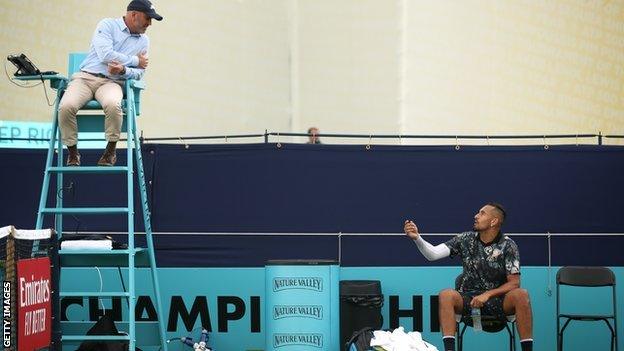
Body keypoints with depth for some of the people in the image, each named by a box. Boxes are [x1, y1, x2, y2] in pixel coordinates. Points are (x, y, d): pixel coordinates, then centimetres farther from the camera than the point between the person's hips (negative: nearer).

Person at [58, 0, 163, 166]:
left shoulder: (143, 41, 14)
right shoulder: (108, 25, 0)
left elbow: (139, 73, 8)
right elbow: (105, 54, -15)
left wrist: (123, 70, -16)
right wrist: (135, 60, -5)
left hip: (112, 82, 2)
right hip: (85, 77, -2)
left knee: (112, 104, -36)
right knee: (66, 106, -32)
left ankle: (111, 150, -15)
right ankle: (72, 151, -9)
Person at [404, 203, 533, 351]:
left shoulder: (507, 245, -4)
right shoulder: (466, 239, 1)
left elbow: (513, 283, -5)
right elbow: (432, 254, -3)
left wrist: (487, 295, -17)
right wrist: (416, 238, -20)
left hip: (497, 300, -1)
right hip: (468, 299, 1)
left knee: (521, 295, -31)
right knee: (446, 295, -30)